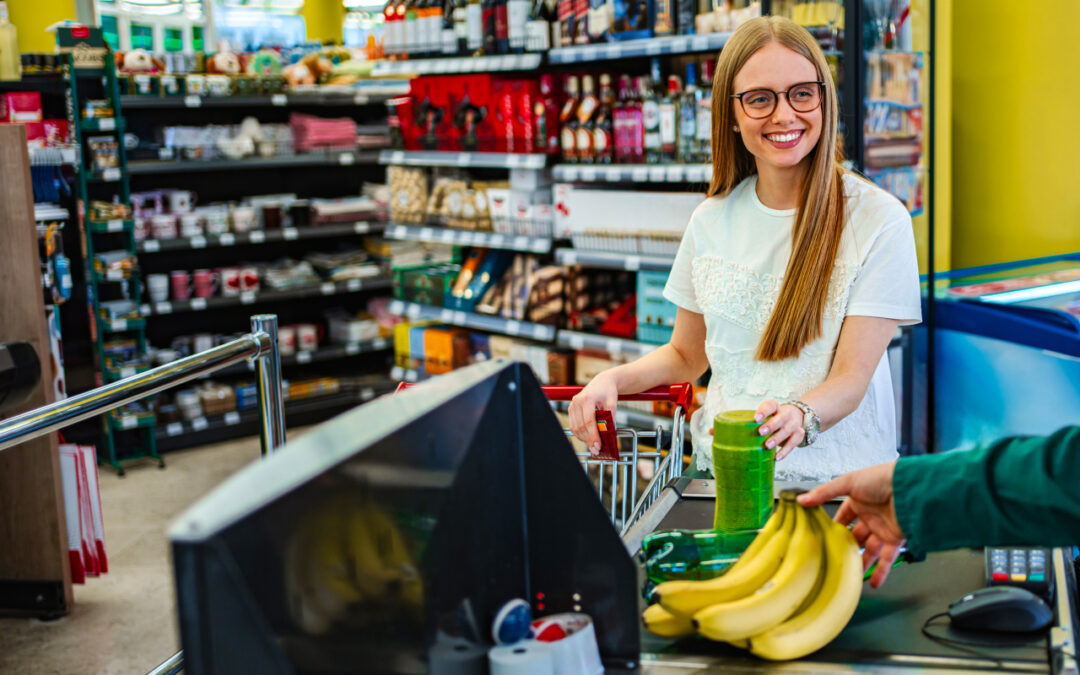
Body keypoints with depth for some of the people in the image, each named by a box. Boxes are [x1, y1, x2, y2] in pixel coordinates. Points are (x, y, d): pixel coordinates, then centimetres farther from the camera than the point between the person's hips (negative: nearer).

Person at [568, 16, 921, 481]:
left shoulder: (879, 220, -4)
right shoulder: (711, 220, 9)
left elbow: (852, 378, -10)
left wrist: (799, 416, -32)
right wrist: (615, 379, -2)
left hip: (832, 475, -3)